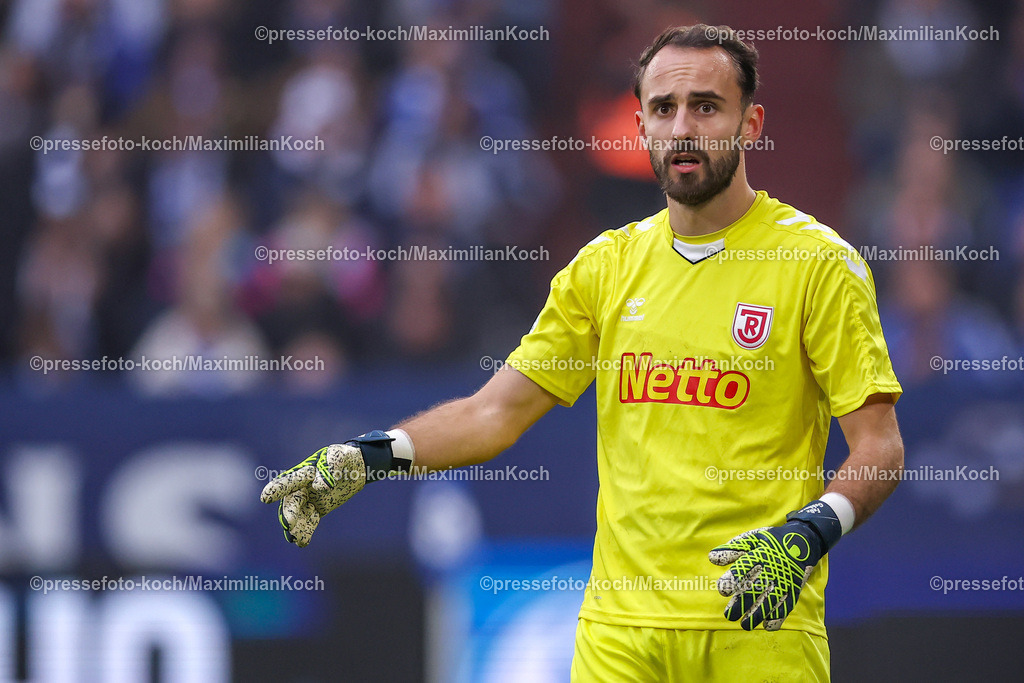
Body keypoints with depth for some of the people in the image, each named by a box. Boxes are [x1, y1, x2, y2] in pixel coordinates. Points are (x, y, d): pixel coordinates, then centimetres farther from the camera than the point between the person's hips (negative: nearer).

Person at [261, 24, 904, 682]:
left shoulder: (820, 263, -3)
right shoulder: (608, 264, 11)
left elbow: (880, 447, -6)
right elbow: (495, 411, 12)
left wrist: (806, 538, -23)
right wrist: (363, 456, -2)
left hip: (760, 628, -4)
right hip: (619, 628, 4)